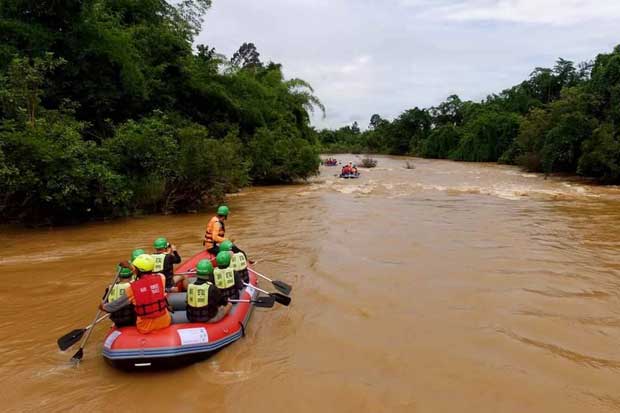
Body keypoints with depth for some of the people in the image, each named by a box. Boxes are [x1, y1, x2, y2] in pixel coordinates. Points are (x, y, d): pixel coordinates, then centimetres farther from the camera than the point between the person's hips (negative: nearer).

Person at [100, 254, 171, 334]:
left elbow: (116, 305, 2)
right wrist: (130, 267, 25)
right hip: (164, 323, 2)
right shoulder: (161, 278, -9)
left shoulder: (132, 288, -13)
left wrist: (103, 306, 23)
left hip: (146, 328, -1)